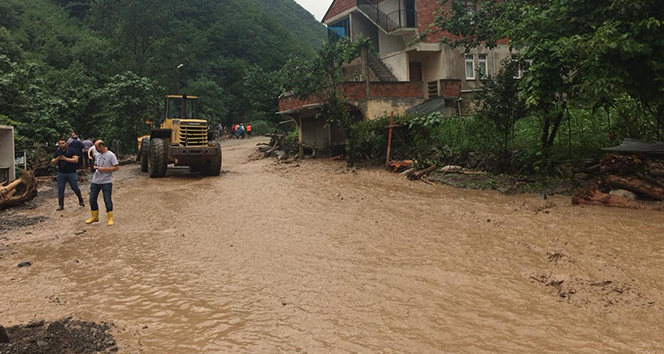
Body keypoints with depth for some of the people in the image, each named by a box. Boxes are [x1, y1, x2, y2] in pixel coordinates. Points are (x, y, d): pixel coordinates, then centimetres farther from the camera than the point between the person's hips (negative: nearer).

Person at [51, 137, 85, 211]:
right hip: (61, 173, 4)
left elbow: (76, 160, -15)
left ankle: (81, 201, 26)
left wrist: (65, 158, -20)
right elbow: (52, 162, 8)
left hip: (72, 173, -3)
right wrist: (57, 159, -12)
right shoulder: (57, 152, 9)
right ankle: (61, 205, 10)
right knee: (60, 189, 3)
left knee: (75, 188, 4)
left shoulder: (72, 150, -4)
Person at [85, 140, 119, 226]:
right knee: (92, 199, 10)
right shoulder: (97, 155, 12)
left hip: (106, 182, -7)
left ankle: (110, 218, 8)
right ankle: (95, 217, 26)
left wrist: (104, 169, -17)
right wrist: (94, 167, 1)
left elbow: (117, 167, -13)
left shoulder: (111, 155, -9)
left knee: (107, 200, -4)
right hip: (95, 181, 7)